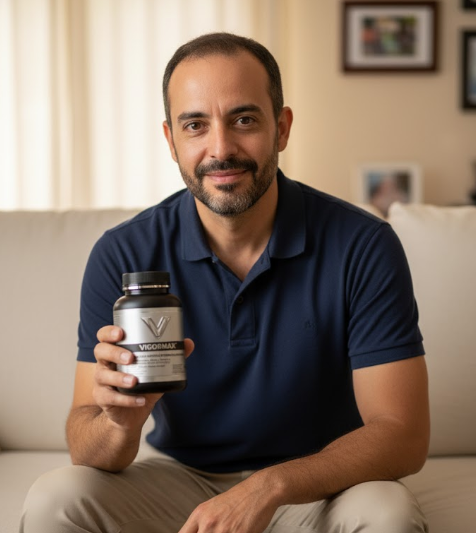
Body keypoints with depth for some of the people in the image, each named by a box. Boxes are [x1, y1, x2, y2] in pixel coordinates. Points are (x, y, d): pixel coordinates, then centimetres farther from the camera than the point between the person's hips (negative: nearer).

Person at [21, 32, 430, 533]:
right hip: (179, 478, 0)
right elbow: (86, 448, -13)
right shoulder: (122, 256, -13)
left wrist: (270, 486, -34)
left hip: (317, 486, 0)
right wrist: (120, 422, -38)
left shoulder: (362, 247, -17)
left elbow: (401, 435, -18)